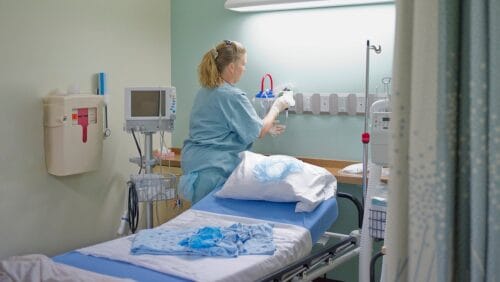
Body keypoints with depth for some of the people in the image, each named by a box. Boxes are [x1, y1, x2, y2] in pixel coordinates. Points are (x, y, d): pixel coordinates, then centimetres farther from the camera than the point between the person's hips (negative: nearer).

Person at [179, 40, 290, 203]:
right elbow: (259, 132, -5)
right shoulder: (232, 96, -15)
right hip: (213, 168, -9)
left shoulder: (204, 91, 11)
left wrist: (266, 126, 26)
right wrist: (276, 107, 11)